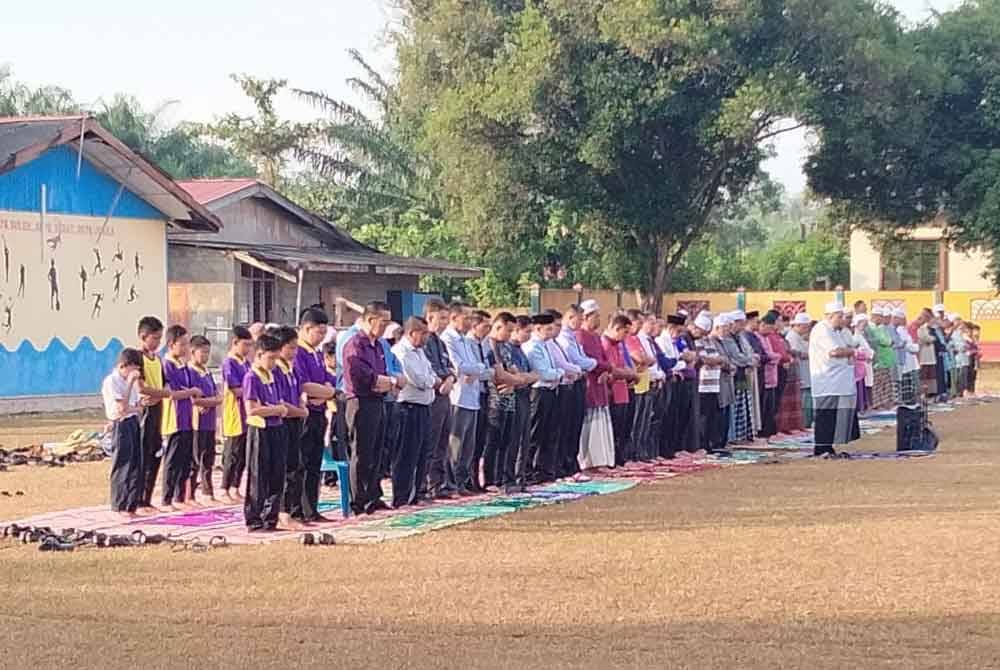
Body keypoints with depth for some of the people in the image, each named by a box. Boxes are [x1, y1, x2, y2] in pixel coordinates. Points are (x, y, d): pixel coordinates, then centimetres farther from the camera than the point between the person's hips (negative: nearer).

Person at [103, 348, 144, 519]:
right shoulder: (111, 381, -11)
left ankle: (132, 506, 13)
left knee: (136, 466, 7)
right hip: (121, 425, -8)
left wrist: (132, 409, -6)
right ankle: (121, 507, 3)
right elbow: (122, 408, -19)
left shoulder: (130, 381, 15)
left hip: (134, 423, 8)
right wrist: (130, 383, -18)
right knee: (122, 467, -4)